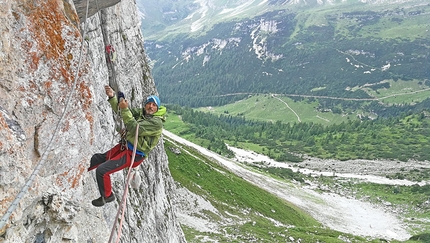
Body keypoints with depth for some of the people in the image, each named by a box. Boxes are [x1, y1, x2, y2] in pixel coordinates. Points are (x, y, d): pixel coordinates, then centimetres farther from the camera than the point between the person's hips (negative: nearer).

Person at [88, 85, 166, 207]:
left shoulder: (157, 122, -20)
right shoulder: (140, 112, 5)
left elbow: (135, 129, -29)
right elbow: (120, 110, 7)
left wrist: (125, 109, -32)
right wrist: (112, 97, -8)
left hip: (133, 155, -8)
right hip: (124, 145, 8)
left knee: (101, 170, -11)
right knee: (96, 159, 18)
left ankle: (107, 196, 13)